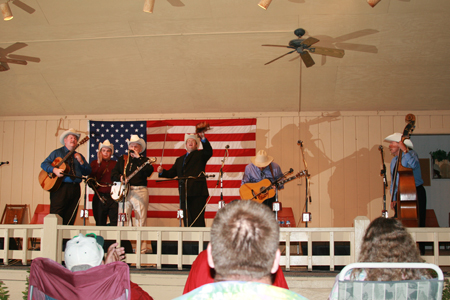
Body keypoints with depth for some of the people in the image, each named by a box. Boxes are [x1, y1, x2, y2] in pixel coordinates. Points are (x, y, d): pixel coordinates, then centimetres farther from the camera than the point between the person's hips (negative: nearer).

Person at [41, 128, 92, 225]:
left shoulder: (79, 156, 20)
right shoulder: (57, 153, 10)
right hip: (60, 188, -4)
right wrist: (54, 170, -16)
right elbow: (44, 164, 1)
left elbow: (88, 172, 12)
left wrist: (81, 161, -4)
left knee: (70, 219, 2)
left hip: (75, 189, 4)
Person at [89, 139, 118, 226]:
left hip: (113, 196, 0)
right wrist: (99, 163, -11)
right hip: (100, 196, 0)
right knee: (100, 223, 4)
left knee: (115, 223, -6)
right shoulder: (95, 163, 11)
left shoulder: (115, 164, 15)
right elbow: (91, 177, -6)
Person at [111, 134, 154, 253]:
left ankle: (142, 248, -1)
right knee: (122, 219, -2)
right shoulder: (122, 159, 19)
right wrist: (120, 178, -8)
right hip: (124, 191, 2)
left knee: (141, 220, -4)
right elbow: (113, 174, 13)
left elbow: (149, 171, -10)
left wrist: (138, 158, -7)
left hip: (140, 191, -2)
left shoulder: (144, 160, 11)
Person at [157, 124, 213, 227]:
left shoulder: (200, 155, 12)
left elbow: (209, 151, -10)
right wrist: (162, 171, 1)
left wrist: (203, 138, -24)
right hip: (184, 194, 5)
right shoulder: (180, 160, 27)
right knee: (187, 221, 3)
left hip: (197, 193, -5)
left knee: (198, 221, -11)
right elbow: (171, 173, 21)